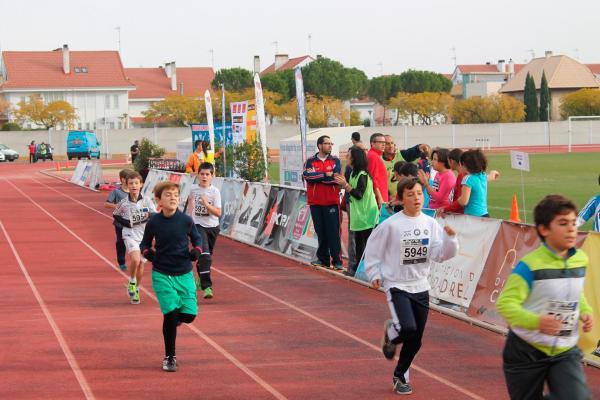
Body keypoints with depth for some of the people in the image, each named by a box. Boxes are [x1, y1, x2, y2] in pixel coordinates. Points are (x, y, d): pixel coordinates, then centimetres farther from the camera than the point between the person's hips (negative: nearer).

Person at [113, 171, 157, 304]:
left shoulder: (147, 201, -4)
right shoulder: (124, 203, -5)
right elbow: (115, 215, 9)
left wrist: (150, 215, -32)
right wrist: (127, 223, -8)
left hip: (144, 236, 2)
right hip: (130, 235, -2)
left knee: (141, 265, 8)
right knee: (135, 259, -25)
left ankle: (136, 290, 27)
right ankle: (132, 282, 0)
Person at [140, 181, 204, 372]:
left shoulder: (186, 220, -4)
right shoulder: (153, 222, -6)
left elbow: (196, 238, 13)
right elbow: (144, 244, 10)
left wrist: (196, 251, -7)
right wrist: (148, 253, -11)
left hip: (184, 274, 2)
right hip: (162, 275, -2)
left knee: (189, 314, -6)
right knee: (171, 313, -10)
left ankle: (172, 321, 33)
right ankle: (169, 357, 8)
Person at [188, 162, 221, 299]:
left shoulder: (215, 191, -10)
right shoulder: (193, 188, -3)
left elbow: (218, 213, -14)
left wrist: (207, 204, -27)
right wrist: (191, 215, 21)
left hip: (212, 227, 1)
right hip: (198, 226, -1)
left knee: (207, 255, 16)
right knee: (204, 255, -18)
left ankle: (200, 279, 42)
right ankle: (207, 286, -22)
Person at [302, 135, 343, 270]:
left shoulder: (335, 161, 5)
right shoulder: (310, 161, 6)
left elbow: (336, 178, -12)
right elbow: (307, 176, -13)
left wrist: (316, 176, -11)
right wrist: (326, 174, -13)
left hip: (331, 202, -1)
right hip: (315, 202, 1)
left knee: (333, 231, -4)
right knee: (320, 231, 8)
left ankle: (337, 260, -3)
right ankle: (323, 259, 17)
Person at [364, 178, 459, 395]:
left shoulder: (430, 224, -1)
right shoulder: (391, 225, -12)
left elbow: (441, 254, -4)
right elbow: (373, 249, -1)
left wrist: (450, 238, -19)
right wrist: (374, 274, -2)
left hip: (420, 287, 4)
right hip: (397, 285, -4)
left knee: (415, 340, 9)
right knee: (408, 328, -25)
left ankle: (400, 375, 33)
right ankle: (391, 334, 12)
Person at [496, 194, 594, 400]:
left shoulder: (581, 260, 0)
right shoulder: (530, 265, -19)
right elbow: (506, 303, -23)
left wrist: (585, 312, -1)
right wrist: (536, 321, -38)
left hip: (566, 352, 4)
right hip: (527, 351, -4)